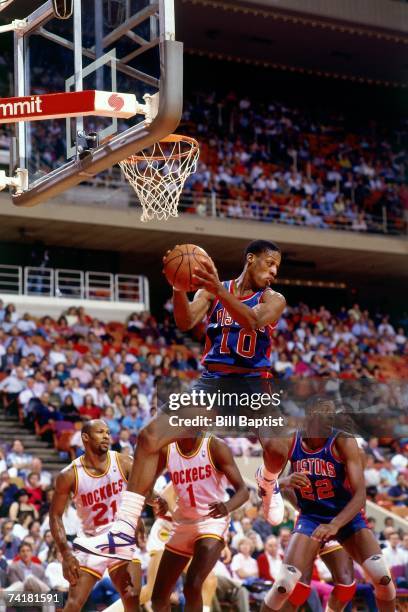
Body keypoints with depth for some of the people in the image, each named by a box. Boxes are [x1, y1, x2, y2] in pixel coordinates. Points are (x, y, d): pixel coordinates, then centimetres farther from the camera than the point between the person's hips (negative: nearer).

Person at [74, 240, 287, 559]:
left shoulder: (274, 300, 2)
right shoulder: (211, 290, 8)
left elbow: (252, 322, -20)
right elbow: (186, 322, -8)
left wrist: (219, 290, -36)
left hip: (252, 384, -2)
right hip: (211, 382, 2)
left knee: (278, 447, -30)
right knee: (151, 436, -16)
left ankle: (268, 481, 12)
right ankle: (123, 533, -16)